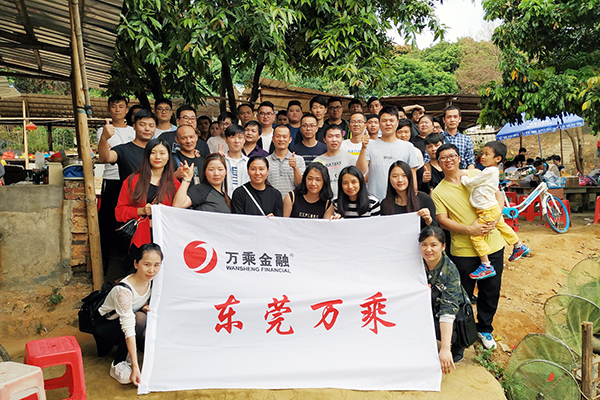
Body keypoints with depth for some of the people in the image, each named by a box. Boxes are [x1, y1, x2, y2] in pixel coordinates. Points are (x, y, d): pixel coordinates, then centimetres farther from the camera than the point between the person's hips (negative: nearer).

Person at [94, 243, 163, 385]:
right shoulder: (123, 290, -34)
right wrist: (135, 367, -43)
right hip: (104, 327, -6)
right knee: (139, 318, -34)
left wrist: (146, 307, -15)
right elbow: (128, 328, -40)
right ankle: (117, 365, -20)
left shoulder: (151, 281, -13)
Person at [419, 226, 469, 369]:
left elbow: (448, 309, -34)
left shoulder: (450, 270, -25)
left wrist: (445, 348, -41)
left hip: (454, 317, -3)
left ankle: (456, 346, 1)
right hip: (428, 309, 3)